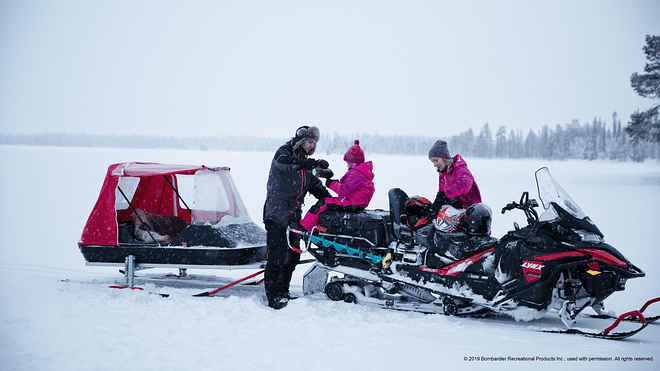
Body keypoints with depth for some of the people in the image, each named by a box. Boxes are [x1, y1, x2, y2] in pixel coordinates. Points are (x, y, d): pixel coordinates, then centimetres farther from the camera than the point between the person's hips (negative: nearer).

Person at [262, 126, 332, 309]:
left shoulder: (305, 163, 21)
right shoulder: (285, 151, -3)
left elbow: (315, 185, 31)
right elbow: (283, 161, -28)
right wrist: (313, 163, -37)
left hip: (295, 215, 8)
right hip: (277, 212, -8)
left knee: (293, 255, 6)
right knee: (278, 254, -13)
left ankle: (283, 292, 15)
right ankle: (273, 296, -12)